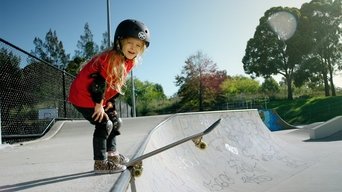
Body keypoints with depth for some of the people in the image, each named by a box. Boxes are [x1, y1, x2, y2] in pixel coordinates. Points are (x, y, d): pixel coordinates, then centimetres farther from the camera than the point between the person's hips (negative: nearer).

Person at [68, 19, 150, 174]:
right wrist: (99, 105, -22)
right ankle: (100, 163, -6)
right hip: (83, 96, -10)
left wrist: (111, 101, 5)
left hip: (99, 98, 10)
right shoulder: (110, 58, -29)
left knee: (115, 122, 14)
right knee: (104, 125, -15)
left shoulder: (130, 62, -1)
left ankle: (112, 154, 28)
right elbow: (99, 82, -29)